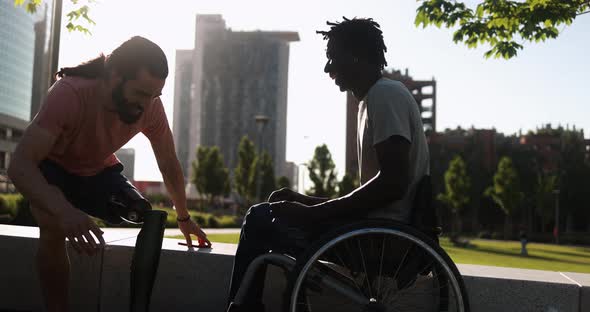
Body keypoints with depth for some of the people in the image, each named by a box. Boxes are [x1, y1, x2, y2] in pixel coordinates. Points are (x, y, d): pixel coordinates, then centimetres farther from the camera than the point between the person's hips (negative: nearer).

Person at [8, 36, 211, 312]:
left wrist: (184, 218, 2)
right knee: (54, 227, -32)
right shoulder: (69, 93, -38)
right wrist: (65, 211, -62)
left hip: (99, 171, 4)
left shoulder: (151, 107, -24)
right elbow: (19, 165, -45)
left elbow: (169, 166, -8)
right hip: (52, 169, -3)